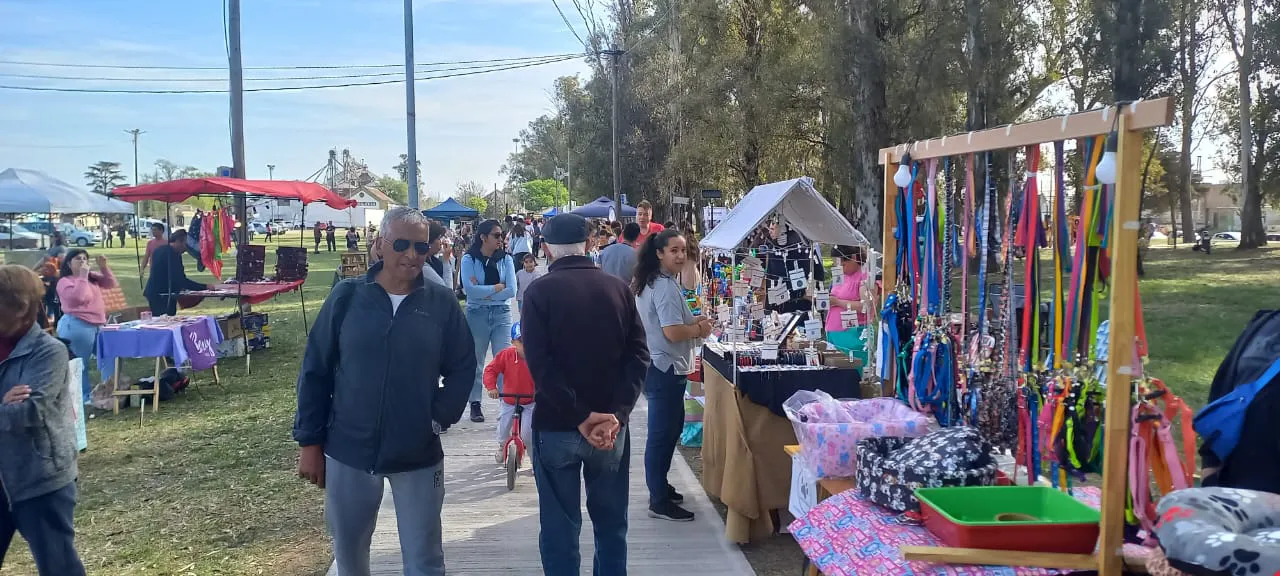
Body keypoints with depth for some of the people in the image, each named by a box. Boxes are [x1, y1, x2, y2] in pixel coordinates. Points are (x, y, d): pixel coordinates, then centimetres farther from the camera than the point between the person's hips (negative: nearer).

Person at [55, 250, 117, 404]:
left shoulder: (92, 277, 14)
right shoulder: (65, 281, -7)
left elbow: (112, 284, 14)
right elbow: (78, 298, -21)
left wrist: (104, 267, 2)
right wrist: (82, 276, -17)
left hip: (97, 325, 8)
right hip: (77, 326, -8)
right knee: (80, 364, -2)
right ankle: (85, 396, 5)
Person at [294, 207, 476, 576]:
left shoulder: (442, 303, -4)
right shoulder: (347, 296, -4)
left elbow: (462, 369, 2)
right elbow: (315, 371, -1)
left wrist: (438, 419, -9)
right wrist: (310, 442, -1)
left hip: (418, 455, -1)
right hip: (348, 452, 1)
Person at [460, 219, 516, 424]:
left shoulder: (505, 259, 3)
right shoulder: (469, 259, -3)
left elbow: (511, 291, -7)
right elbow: (469, 290, -15)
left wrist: (482, 291, -10)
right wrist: (497, 287, -10)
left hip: (501, 314, 1)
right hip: (477, 313, -1)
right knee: (475, 360, 7)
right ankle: (475, 404, 17)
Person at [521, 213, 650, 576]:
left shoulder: (539, 292, -6)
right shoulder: (619, 289, 2)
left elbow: (539, 363, -16)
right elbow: (638, 355, -5)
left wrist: (581, 417, -17)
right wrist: (615, 415, -13)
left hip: (556, 426, -2)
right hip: (610, 425, 3)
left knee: (560, 528, 8)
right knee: (611, 523, 16)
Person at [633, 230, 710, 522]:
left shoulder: (648, 282, 12)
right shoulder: (666, 287, -20)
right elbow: (673, 333, -26)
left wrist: (691, 322, 10)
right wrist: (700, 329, -8)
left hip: (656, 366, 11)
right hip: (666, 369, -11)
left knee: (667, 430, 21)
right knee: (663, 434, -3)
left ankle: (659, 486, 34)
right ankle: (659, 502, 5)